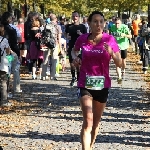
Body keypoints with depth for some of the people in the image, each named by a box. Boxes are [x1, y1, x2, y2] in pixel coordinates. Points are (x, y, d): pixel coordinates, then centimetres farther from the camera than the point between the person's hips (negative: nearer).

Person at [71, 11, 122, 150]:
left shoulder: (109, 39, -7)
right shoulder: (82, 39, -4)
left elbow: (120, 64, -5)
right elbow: (74, 51, 19)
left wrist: (111, 53, -23)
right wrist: (75, 57, -2)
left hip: (102, 85, 1)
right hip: (85, 85, -1)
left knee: (96, 121, 16)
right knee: (88, 121, -14)